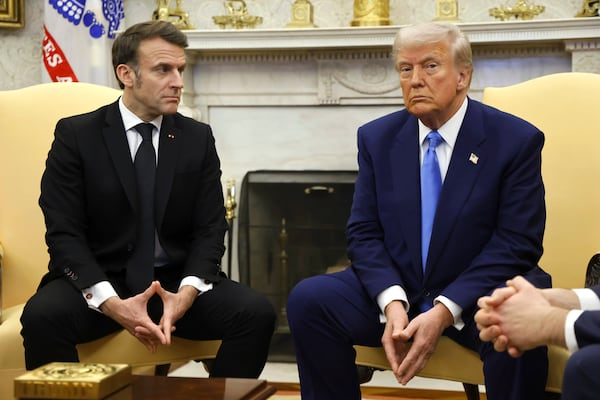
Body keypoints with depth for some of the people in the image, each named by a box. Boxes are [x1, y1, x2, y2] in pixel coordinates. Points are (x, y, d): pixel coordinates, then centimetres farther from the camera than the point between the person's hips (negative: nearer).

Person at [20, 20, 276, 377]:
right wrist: (113, 304, -25)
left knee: (257, 313, -23)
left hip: (176, 283, 2)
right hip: (98, 283, -2)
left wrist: (187, 293, -19)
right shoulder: (76, 135, -3)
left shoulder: (198, 138, 5)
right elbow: (64, 234, -9)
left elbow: (210, 229, 2)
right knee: (43, 316, -33)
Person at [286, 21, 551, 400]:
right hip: (395, 288, 3)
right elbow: (364, 233, 2)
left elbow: (516, 243, -11)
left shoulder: (516, 140, -6)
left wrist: (444, 312, -21)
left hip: (475, 297, -3)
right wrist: (392, 304, -17)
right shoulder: (377, 138, 5)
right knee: (308, 298, -20)